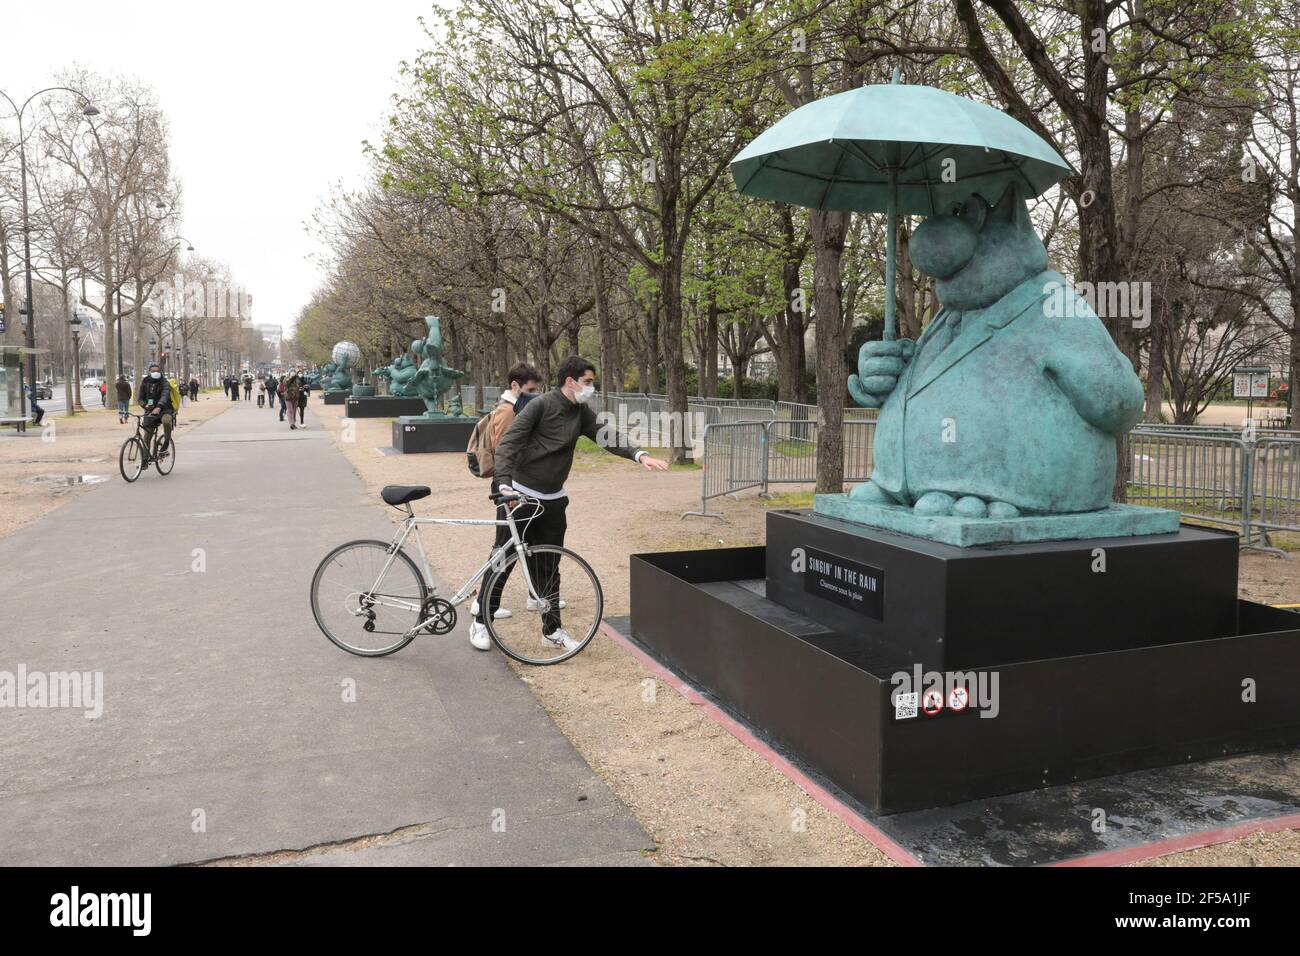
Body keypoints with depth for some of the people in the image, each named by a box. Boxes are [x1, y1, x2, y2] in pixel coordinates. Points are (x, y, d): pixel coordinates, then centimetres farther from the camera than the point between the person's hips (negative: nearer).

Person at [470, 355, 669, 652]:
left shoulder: (581, 413, 5)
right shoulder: (541, 405, -14)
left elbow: (606, 435, -3)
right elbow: (507, 443, -18)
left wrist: (640, 455, -20)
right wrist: (504, 485, -31)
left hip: (553, 501, 6)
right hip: (522, 497, -5)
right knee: (504, 560, 4)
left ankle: (552, 628, 20)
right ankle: (481, 623, 18)